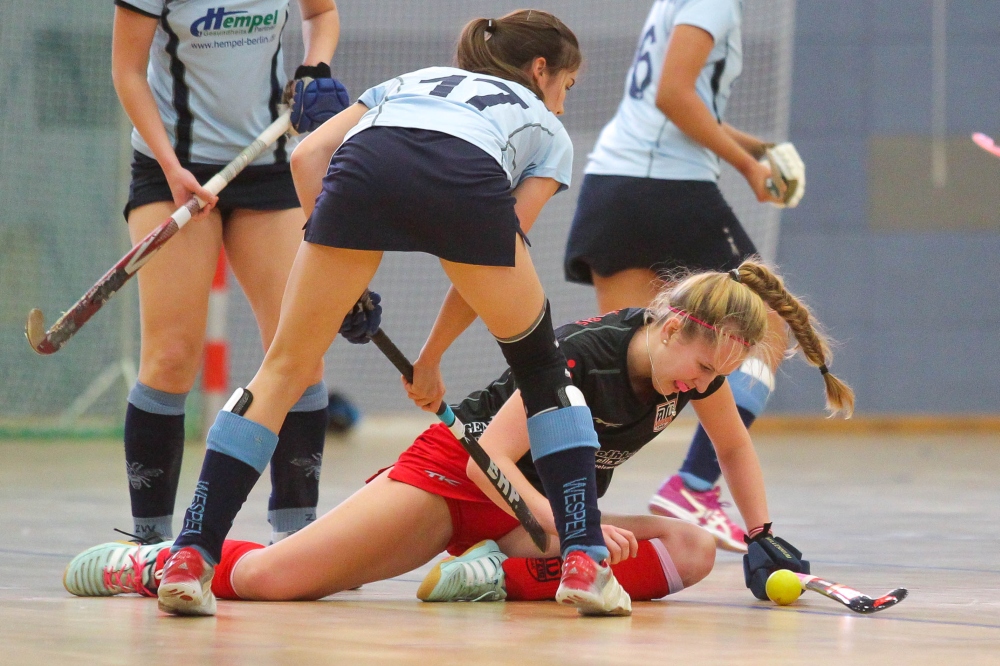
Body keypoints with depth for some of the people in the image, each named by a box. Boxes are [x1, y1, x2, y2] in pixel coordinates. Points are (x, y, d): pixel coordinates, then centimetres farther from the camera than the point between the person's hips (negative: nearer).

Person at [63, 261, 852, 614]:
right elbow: (493, 455, -28)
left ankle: (511, 577, -19)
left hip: (535, 515, 7)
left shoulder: (696, 362, -5)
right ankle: (160, 563, 9)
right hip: (454, 475, -7)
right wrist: (564, 528, -39)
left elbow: (737, 449, 14)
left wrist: (763, 538, 6)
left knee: (692, 552, -18)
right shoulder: (584, 355, -25)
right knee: (266, 578, -24)